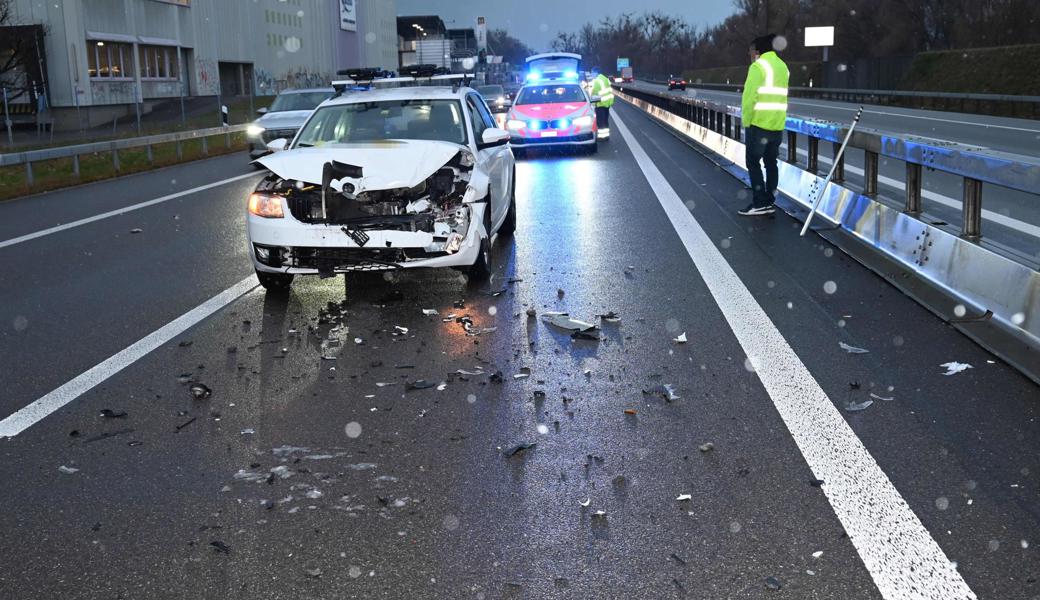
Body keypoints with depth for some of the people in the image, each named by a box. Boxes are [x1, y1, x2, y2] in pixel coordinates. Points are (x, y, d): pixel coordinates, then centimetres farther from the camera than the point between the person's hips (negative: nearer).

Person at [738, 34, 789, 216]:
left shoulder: (758, 66, -10)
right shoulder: (782, 66, 15)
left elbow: (749, 97, -13)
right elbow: (779, 96, 13)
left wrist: (746, 122, -6)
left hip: (759, 124, -7)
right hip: (777, 125, 7)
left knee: (753, 162, 0)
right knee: (771, 162, 11)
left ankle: (760, 203, -4)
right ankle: (769, 202, 13)